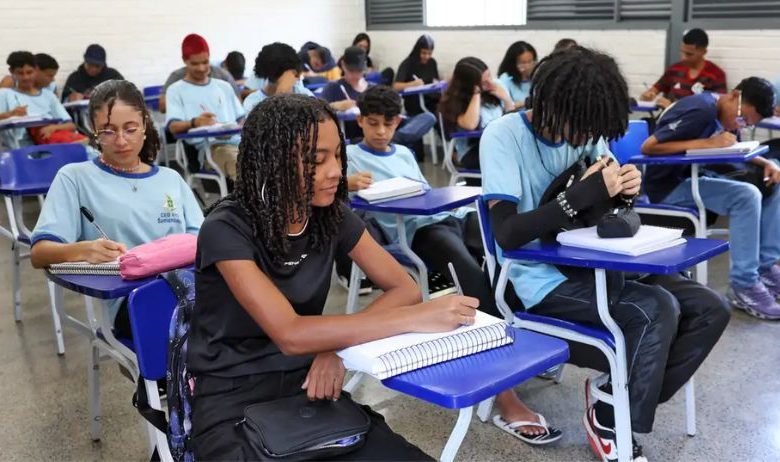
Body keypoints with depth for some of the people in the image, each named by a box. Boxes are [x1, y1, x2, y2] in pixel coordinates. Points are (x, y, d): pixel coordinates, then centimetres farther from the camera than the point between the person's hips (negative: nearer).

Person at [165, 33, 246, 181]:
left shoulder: (224, 86, 27)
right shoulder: (176, 90, 12)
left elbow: (241, 118, 25)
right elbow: (173, 126, -3)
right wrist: (194, 122, -26)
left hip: (238, 142, 4)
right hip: (208, 148, -4)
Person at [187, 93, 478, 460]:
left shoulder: (332, 215, -1)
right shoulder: (227, 229, -18)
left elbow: (404, 288, -2)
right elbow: (290, 334, -27)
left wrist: (338, 343, -20)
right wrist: (417, 318, -28)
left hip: (308, 384, 4)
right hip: (233, 399, -4)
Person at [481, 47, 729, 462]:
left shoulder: (583, 129, 2)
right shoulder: (503, 136, -16)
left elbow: (605, 196, 15)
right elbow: (507, 233, -25)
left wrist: (626, 186, -10)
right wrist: (584, 193, -29)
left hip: (587, 263, 7)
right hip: (541, 278, -7)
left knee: (710, 309, -4)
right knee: (656, 309, -26)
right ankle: (610, 424, -3)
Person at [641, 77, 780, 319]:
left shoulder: (722, 112, 6)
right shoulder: (700, 110, -21)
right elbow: (648, 147, -27)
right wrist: (707, 143, -28)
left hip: (696, 175, 10)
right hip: (669, 185, -10)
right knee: (747, 196, -27)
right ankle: (743, 285, -19)